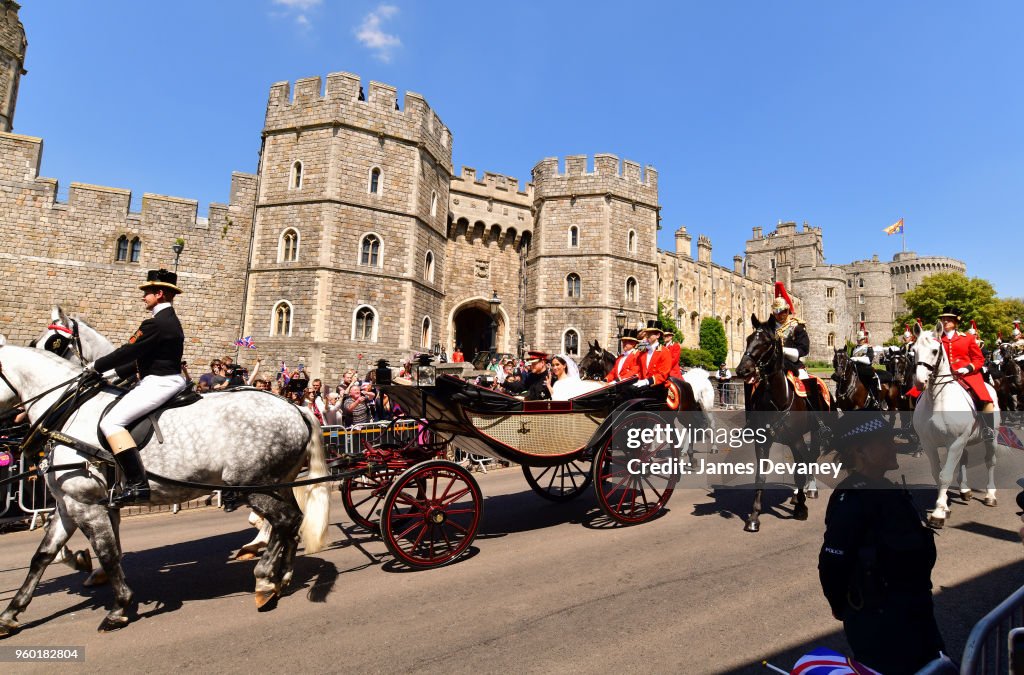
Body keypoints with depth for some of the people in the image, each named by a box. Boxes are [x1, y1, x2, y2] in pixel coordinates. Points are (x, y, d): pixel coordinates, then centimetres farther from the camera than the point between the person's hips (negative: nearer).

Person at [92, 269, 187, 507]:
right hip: (169, 380, 11)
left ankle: (137, 483, -23)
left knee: (111, 422, -17)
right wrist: (115, 373, 19)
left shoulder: (156, 323, -16)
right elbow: (141, 357, 22)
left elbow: (128, 352, -15)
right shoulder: (170, 320, 16)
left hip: (160, 383, -11)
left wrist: (96, 366, 0)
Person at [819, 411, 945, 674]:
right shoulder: (852, 499, -28)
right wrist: (844, 610, -12)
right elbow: (832, 565, -27)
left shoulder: (885, 489, 4)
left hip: (911, 616, 10)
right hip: (880, 626, -9)